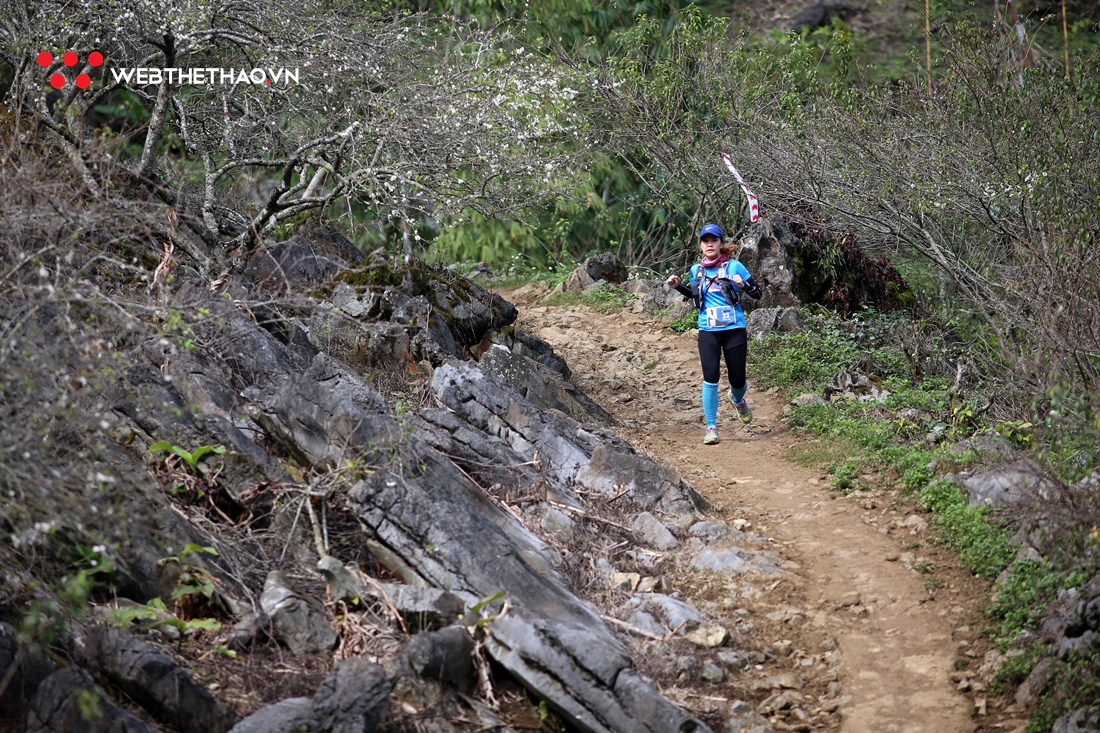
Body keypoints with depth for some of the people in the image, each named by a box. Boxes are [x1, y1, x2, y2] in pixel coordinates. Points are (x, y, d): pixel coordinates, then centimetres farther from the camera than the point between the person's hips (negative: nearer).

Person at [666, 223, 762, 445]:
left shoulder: (734, 266, -4)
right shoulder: (696, 270, 6)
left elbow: (758, 293, -2)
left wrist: (743, 286, -22)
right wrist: (678, 286, 8)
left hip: (734, 330, -1)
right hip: (708, 332, 1)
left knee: (737, 380, 6)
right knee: (710, 378, -12)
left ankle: (737, 398, 44)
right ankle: (711, 428, -2)